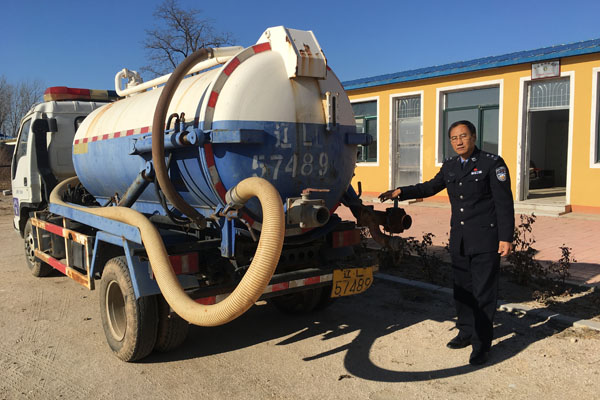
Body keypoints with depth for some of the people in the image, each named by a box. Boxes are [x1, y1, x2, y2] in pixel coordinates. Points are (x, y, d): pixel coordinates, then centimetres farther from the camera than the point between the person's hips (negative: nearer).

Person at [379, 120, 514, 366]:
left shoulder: (492, 163, -8)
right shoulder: (449, 167, 10)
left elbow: (504, 203, -10)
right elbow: (430, 187, 24)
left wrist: (506, 238, -14)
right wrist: (401, 192, 14)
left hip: (485, 241, -6)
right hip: (459, 241, 6)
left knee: (484, 293, 0)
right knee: (462, 289, 15)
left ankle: (482, 345, 12)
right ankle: (466, 332, 32)